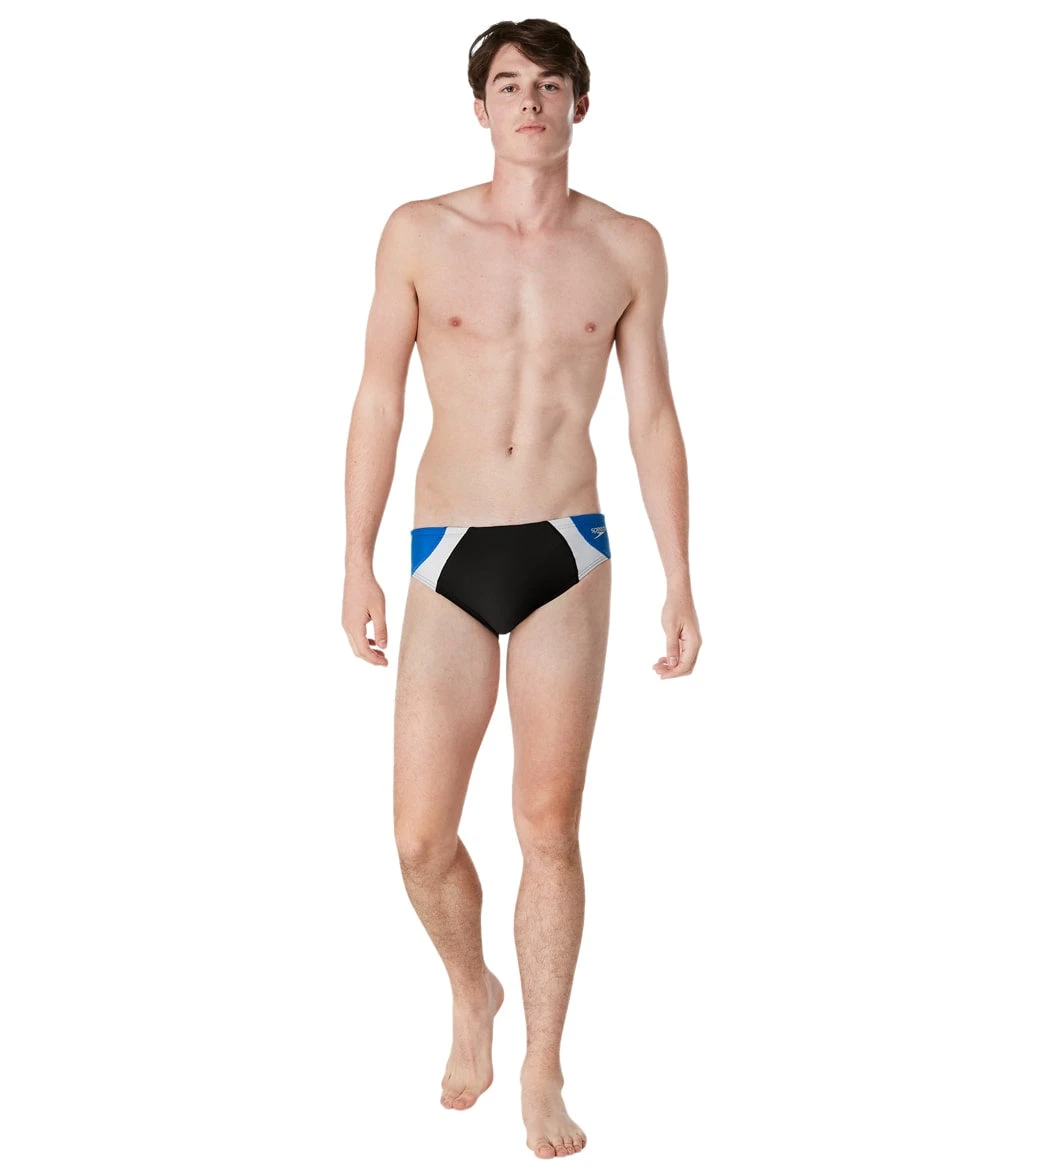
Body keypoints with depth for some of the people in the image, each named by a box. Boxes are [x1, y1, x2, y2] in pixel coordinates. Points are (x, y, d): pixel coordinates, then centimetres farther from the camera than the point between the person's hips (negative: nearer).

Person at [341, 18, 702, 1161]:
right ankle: (472, 992, 30)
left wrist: (679, 584, 4)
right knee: (422, 837, -2)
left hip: (568, 560, 0)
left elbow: (653, 421, 7)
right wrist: (356, 565, 1)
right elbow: (378, 402, 4)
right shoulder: (420, 233, 0)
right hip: (448, 561, 0)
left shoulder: (628, 248, 3)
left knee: (549, 827, 3)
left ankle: (542, 1077, 18)